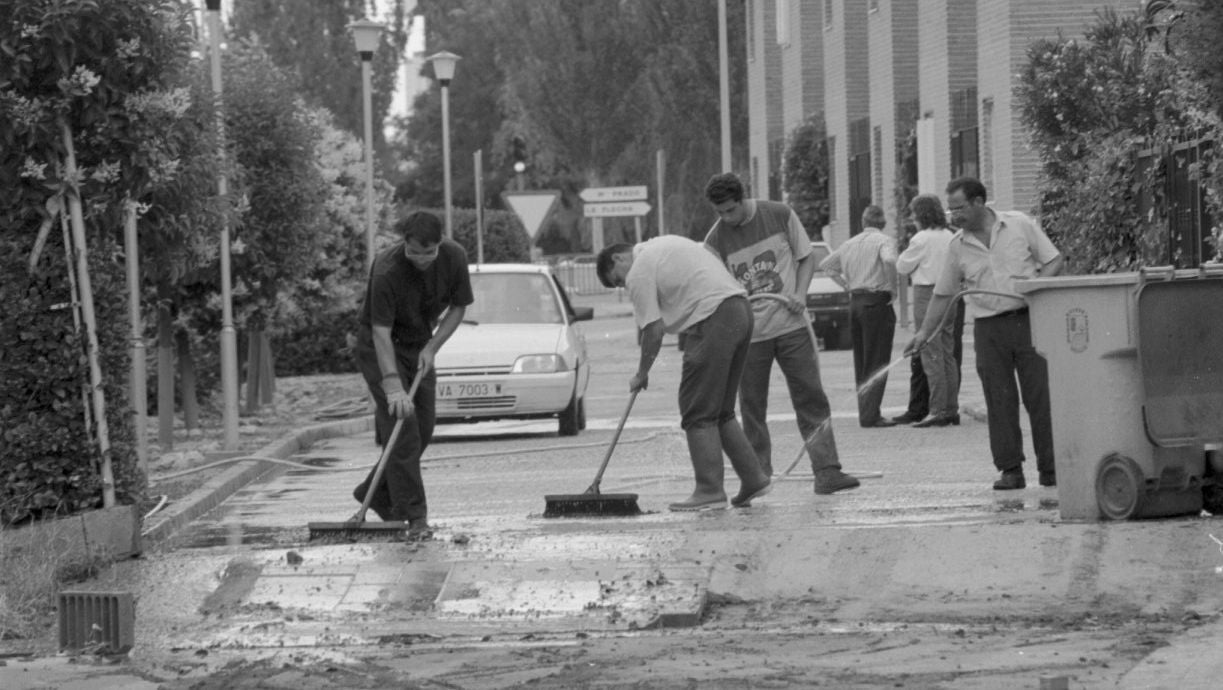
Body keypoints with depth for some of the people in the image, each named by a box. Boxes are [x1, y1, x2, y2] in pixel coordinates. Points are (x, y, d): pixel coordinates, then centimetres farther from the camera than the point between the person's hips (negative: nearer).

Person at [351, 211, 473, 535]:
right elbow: (381, 332, -32)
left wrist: (431, 347, -13)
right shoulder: (387, 271, -31)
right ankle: (414, 515, -15)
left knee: (423, 429, 6)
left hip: (419, 344, 6)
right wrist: (392, 385, -39)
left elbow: (458, 307, 0)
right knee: (401, 429, -16)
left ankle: (375, 494, 22)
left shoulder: (454, 258, -14)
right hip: (380, 348, -6)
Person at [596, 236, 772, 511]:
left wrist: (642, 374, 6)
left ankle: (710, 491, -8)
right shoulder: (666, 242, 25)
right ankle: (753, 478, 14)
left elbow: (654, 330, -6)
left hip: (713, 320, -9)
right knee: (721, 411, 16)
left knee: (698, 413, -5)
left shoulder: (639, 274, -3)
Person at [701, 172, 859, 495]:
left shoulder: (779, 215, -2)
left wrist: (799, 293, -8)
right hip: (748, 332, 0)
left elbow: (806, 257, 7)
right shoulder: (716, 240, -3)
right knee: (752, 407, 3)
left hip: (790, 324, 0)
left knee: (811, 398, -4)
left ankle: (826, 471, -4)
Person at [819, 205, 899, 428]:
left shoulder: (850, 244, 14)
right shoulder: (884, 241, -6)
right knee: (877, 363, -5)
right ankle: (871, 415, -10)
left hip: (855, 301, 6)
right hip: (877, 301, -6)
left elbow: (825, 264, 24)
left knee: (861, 362, 13)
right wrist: (892, 285, -13)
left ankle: (864, 412, 15)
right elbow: (889, 260, -27)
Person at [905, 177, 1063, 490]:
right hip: (989, 329, 2)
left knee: (1040, 396, -3)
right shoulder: (958, 246, 7)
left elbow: (1054, 260, 4)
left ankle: (1050, 470, 2)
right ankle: (1010, 470, 1)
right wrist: (924, 332, 8)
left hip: (1029, 320, -2)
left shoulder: (1020, 225, 1)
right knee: (1000, 402, -3)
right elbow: (943, 293, 13)